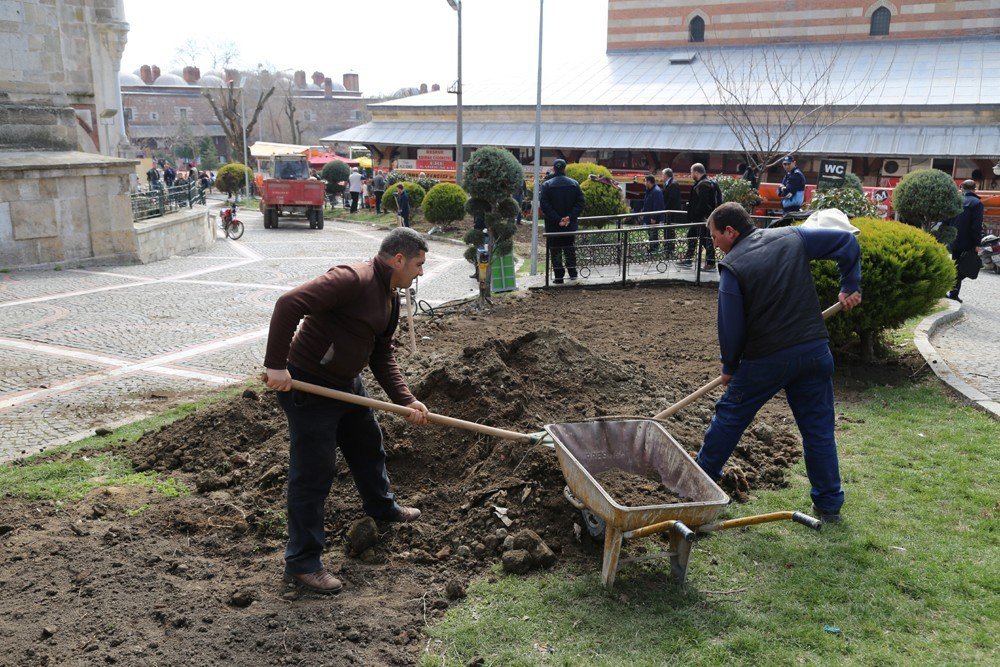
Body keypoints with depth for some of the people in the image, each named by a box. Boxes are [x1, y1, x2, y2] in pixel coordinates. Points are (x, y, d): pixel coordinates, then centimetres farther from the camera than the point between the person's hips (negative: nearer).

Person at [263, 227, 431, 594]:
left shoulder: (390, 299, 8)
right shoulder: (353, 279, -24)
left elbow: (381, 356, 10)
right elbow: (289, 303, -32)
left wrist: (406, 399, -2)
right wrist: (276, 365, -32)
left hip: (347, 382, 10)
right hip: (307, 386, -10)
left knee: (369, 445, 27)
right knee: (313, 473, -3)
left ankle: (381, 506, 54)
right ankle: (302, 563, 10)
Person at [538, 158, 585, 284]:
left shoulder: (546, 185, -7)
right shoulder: (574, 184, 2)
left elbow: (544, 205, -15)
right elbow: (580, 203, -5)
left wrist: (557, 219, -16)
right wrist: (570, 217, -11)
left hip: (553, 226, -3)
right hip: (570, 225, 3)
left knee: (555, 251, 4)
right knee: (570, 249, 20)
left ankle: (559, 277, 4)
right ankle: (573, 273, 25)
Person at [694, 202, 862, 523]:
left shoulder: (732, 267, -9)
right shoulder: (792, 237, 4)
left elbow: (730, 327, -8)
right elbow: (847, 241, 7)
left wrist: (730, 367, 7)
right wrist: (850, 286, 13)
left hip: (766, 358, -4)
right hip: (815, 350, 4)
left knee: (730, 416, 15)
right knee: (818, 427, 12)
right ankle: (829, 504, 19)